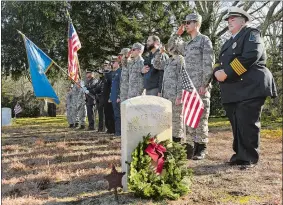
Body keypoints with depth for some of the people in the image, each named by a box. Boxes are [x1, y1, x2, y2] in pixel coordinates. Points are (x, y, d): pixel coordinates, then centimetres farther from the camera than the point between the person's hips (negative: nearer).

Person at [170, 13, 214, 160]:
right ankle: (194, 145, 16)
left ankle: (202, 148, 1)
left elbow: (209, 63, -10)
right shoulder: (187, 44, 19)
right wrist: (178, 33, 19)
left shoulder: (204, 40, -2)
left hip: (200, 86, -8)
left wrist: (204, 84, -18)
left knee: (201, 117, -5)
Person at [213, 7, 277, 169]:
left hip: (250, 87, -8)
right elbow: (220, 62, 19)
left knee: (247, 124, -7)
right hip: (234, 91, 8)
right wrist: (217, 72, -6)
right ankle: (240, 154, 21)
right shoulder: (229, 42, 26)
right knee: (237, 125, 10)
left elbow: (251, 56, -17)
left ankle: (250, 158, 3)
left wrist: (226, 72, -18)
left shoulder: (251, 34, 0)